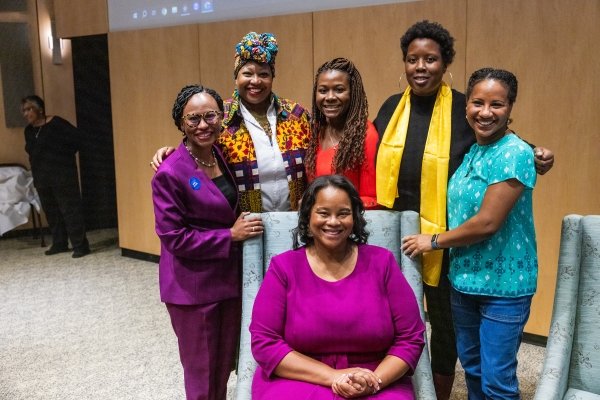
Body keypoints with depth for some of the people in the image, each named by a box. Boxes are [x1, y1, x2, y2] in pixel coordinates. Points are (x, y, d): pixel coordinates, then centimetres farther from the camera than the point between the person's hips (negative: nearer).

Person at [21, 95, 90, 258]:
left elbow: (77, 138, -14)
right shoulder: (29, 130, 12)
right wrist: (36, 173, 14)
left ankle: (80, 245, -4)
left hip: (62, 175, -7)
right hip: (42, 178, 7)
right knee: (51, 211, 11)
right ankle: (59, 243, 22)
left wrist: (65, 156, -10)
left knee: (70, 209, -6)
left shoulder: (55, 123, -10)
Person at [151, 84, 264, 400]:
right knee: (202, 373, 11)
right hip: (192, 286, -6)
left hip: (229, 277, 6)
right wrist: (231, 236, -17)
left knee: (226, 364, 19)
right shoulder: (170, 173, -18)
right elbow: (174, 238, -19)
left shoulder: (223, 155, 3)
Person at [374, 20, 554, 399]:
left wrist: (534, 157, -17)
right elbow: (374, 165, 14)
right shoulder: (391, 108, 6)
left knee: (444, 321, 12)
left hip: (444, 236, -3)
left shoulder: (464, 108, -6)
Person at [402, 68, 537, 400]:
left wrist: (434, 241, -11)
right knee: (471, 366, 20)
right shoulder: (470, 151, 5)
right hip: (465, 278, 7)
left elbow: (487, 222, -22)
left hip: (503, 284, -7)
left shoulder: (515, 154, -18)